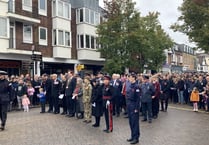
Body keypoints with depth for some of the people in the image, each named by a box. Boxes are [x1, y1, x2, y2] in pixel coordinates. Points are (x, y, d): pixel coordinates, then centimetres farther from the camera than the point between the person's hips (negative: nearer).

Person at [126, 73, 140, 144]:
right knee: (131, 122, 14)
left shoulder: (136, 86, -15)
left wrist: (136, 108, -16)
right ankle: (133, 136, 26)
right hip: (129, 106, 8)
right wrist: (128, 105, 12)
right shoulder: (130, 85, 9)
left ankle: (136, 138, 10)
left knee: (135, 122, 0)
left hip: (134, 106, -8)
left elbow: (138, 98, -16)